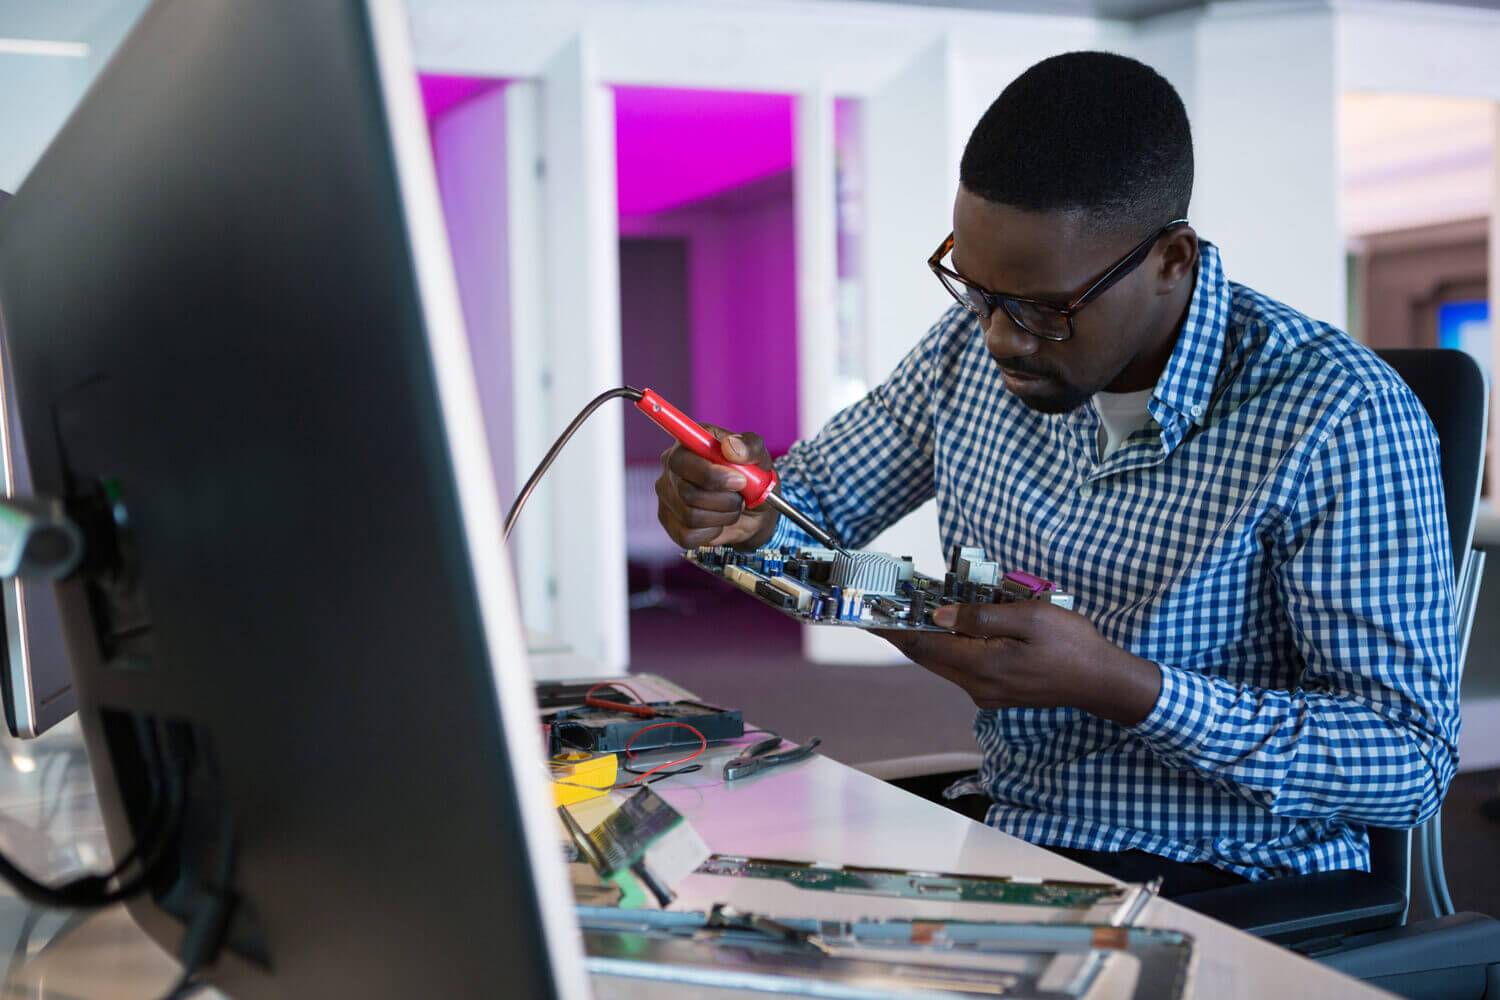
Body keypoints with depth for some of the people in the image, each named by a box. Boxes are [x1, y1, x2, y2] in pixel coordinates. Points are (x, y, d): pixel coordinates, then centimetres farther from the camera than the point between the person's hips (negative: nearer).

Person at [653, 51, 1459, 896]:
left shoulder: (1341, 422, -20)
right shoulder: (976, 347, -1)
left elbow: (1416, 763, -19)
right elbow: (820, 500, 13)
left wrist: (1118, 686, -30)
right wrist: (749, 513, -13)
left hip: (1238, 894, -5)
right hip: (1008, 845, 5)